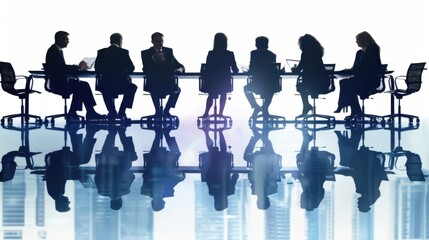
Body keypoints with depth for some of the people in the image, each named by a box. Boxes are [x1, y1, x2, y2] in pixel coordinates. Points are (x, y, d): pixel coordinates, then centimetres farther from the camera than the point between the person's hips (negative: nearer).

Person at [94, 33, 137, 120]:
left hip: (105, 87, 2)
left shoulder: (101, 52, 0)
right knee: (132, 87, 31)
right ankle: (121, 112, 20)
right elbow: (131, 68, 0)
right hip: (121, 85, -2)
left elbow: (97, 69, 3)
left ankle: (112, 111, 30)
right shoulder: (124, 52, -5)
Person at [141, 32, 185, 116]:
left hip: (168, 82, 4)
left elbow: (178, 65, 7)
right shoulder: (146, 53, 2)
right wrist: (154, 60, -25)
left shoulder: (169, 51, 10)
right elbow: (146, 69, -10)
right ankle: (158, 110, -15)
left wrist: (180, 69, -18)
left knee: (177, 89, -21)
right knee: (154, 89, -35)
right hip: (154, 83, -4)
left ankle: (166, 110, -4)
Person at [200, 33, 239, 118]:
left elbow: (207, 70, -4)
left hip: (211, 83, 1)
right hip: (224, 84, 0)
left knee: (211, 95, 26)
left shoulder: (210, 54, -8)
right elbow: (235, 70, -4)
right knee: (223, 95, 27)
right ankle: (221, 113, 21)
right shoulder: (230, 54, -9)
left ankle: (206, 112, 20)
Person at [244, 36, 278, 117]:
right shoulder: (272, 55, 4)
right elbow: (273, 70, 12)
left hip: (257, 85, -3)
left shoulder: (254, 53, -3)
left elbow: (251, 70, -1)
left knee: (246, 88, 30)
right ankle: (265, 107, 33)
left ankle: (256, 107, 15)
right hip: (270, 88, 3)